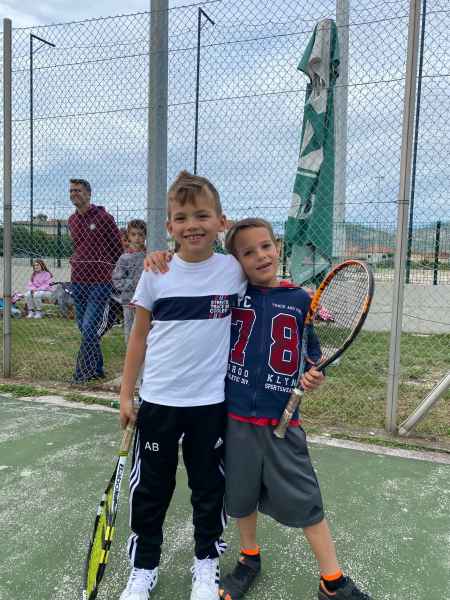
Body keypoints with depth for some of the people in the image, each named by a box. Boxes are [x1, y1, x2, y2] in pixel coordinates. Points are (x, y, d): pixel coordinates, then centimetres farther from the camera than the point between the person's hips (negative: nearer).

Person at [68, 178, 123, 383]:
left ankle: (82, 373, -1)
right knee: (83, 327, 11)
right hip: (77, 281, 7)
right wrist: (75, 262, 13)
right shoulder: (71, 220, 13)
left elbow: (117, 248, 1)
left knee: (89, 328, -10)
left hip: (99, 283, -7)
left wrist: (110, 272, 6)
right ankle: (97, 369, 24)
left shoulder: (103, 217, -6)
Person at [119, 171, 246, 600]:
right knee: (149, 489, 14)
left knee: (209, 489, 16)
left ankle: (206, 563, 40)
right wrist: (126, 393, 4)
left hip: (210, 402, 0)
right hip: (157, 400, 1)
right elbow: (139, 335, 3)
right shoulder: (156, 273, -5)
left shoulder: (233, 270, -6)